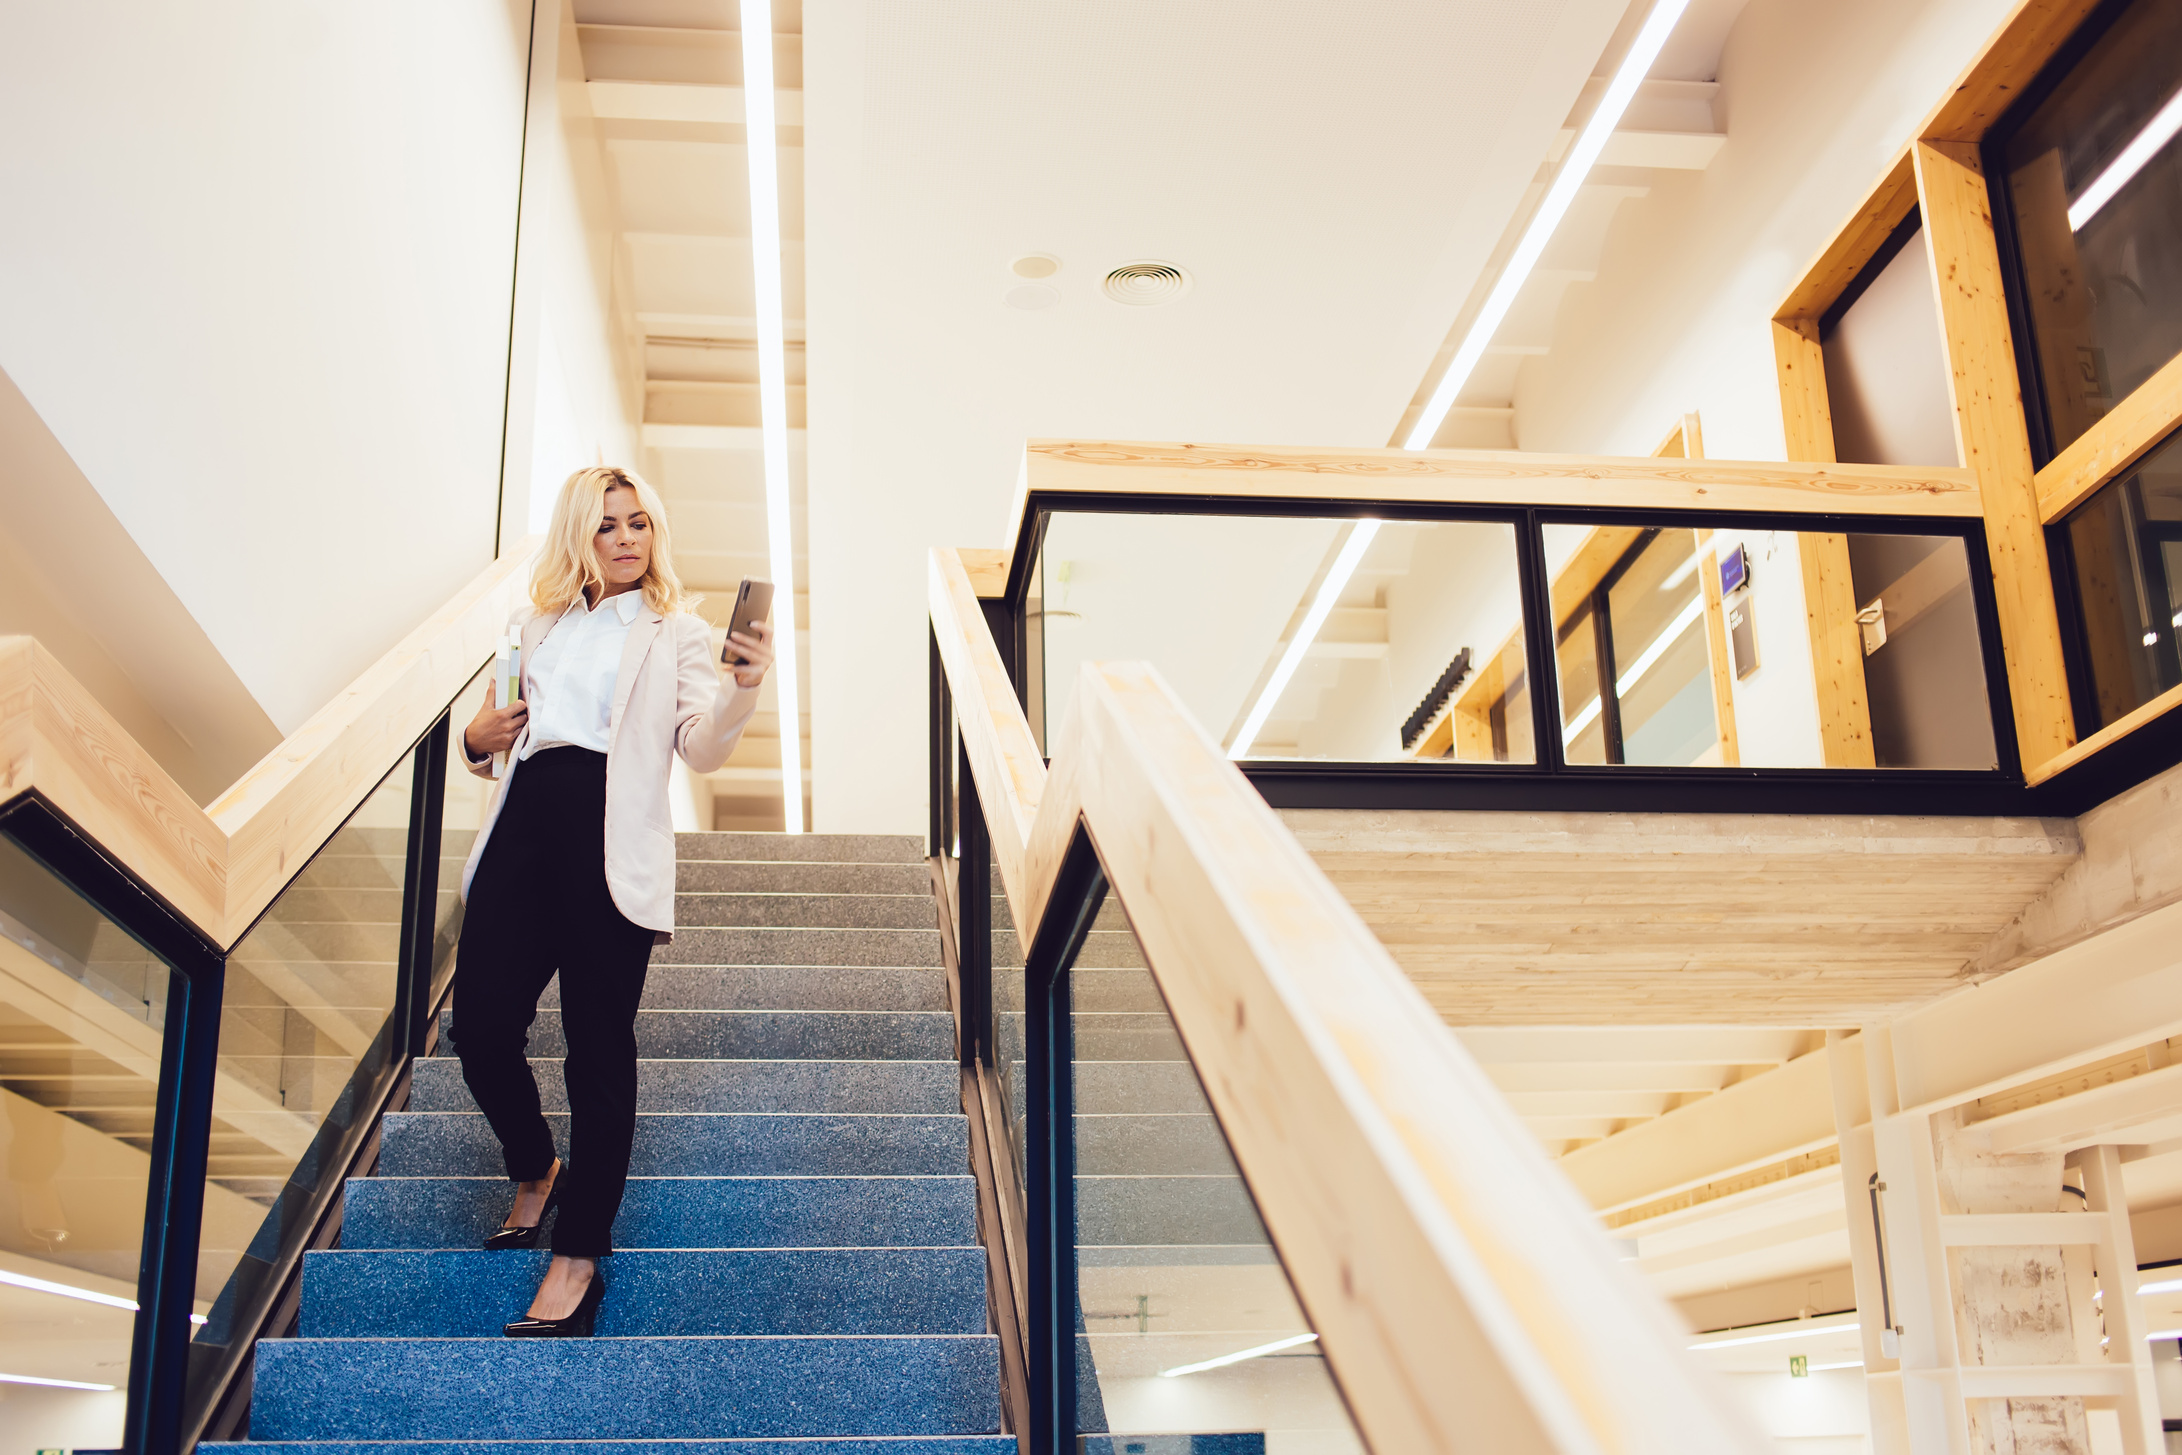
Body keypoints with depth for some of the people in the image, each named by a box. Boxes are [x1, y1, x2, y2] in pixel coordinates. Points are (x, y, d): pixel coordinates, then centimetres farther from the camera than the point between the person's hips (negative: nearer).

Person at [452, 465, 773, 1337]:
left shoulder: (675, 633, 10)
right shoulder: (535, 625, 23)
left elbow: (703, 749, -5)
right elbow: (495, 739, 29)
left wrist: (744, 684, -24)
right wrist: (478, 738, 5)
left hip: (610, 846, -4)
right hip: (524, 824, 4)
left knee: (599, 1046, -4)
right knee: (480, 1021, -5)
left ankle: (579, 1258, 2)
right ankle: (535, 1172, 25)